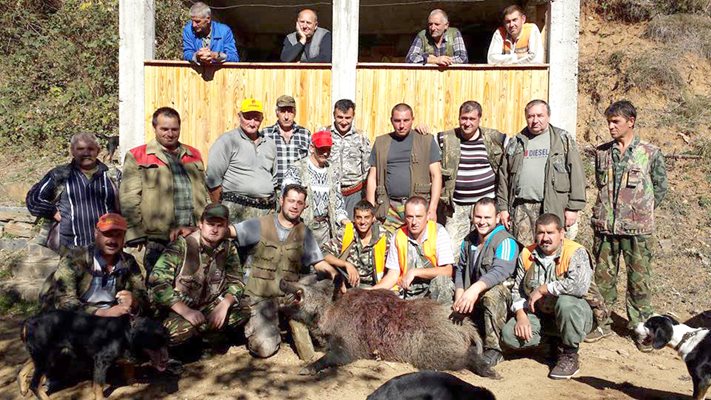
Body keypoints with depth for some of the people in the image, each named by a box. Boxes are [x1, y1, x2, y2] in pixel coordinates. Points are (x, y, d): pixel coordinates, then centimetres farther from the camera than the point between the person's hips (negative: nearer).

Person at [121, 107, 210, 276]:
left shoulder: (194, 155, 17)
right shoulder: (137, 157, 2)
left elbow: (204, 195, 20)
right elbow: (129, 200, -4)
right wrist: (136, 236, -10)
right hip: (156, 241, -4)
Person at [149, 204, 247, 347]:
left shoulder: (229, 248, -1)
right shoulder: (181, 246, -16)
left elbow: (236, 281, 1)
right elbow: (157, 281, -23)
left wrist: (224, 305, -20)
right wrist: (185, 310, -32)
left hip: (209, 306, 5)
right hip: (177, 308, -4)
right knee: (180, 330, -35)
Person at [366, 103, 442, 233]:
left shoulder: (426, 141, 6)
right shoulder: (381, 143, 12)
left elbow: (436, 175, 3)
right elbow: (372, 177, 12)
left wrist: (432, 209, -6)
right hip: (390, 208, 2)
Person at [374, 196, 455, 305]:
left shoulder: (439, 232, -9)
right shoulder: (398, 236, 1)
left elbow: (447, 271, -16)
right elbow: (393, 274, 2)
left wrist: (414, 272, -19)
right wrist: (372, 291, -13)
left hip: (437, 289, -2)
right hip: (408, 293, 2)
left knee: (441, 279, -33)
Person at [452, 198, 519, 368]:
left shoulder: (506, 242, -13)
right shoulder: (469, 240, 11)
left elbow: (500, 271, -30)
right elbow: (460, 268, 13)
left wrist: (476, 288, -46)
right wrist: (460, 294, -7)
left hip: (501, 294, -7)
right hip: (473, 303, 7)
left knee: (492, 293, -39)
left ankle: (493, 349, -27)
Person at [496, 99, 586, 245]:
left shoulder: (564, 139, 7)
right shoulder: (515, 143, 15)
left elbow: (576, 173, 1)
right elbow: (503, 176, 14)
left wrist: (573, 208, -6)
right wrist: (503, 207, 8)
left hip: (554, 208, -2)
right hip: (521, 208, 2)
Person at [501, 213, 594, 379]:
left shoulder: (576, 253, -17)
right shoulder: (527, 254, 1)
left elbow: (580, 286, -35)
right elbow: (517, 289, 5)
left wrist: (543, 289, -25)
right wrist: (521, 315, -13)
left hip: (573, 316, -5)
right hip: (541, 315, 5)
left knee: (566, 302, -38)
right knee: (509, 334, -17)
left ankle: (570, 356, -13)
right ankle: (556, 341, 10)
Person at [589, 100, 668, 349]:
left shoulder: (650, 153, -2)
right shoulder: (602, 152, 7)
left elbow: (660, 187, 6)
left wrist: (642, 211, 4)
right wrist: (610, 208, 9)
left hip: (637, 228, -3)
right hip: (604, 226, 3)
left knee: (639, 279, 4)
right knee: (603, 276, 9)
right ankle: (602, 323, 22)